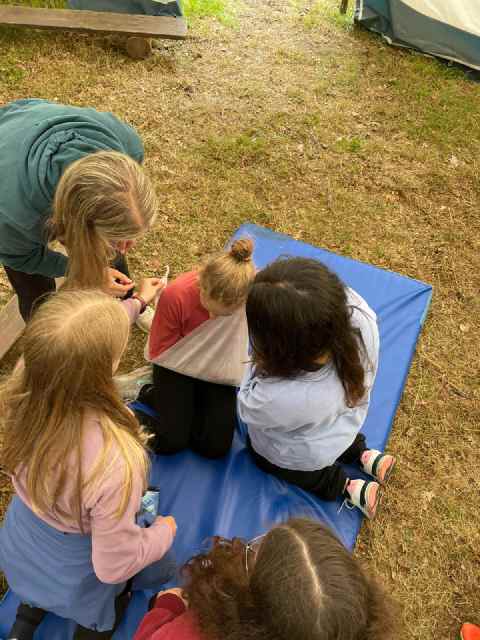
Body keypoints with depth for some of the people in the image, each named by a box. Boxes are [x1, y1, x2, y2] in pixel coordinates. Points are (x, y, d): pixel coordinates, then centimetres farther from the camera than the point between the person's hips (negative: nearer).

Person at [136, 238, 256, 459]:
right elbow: (159, 350, -15)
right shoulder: (176, 294, -31)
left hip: (217, 371, 2)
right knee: (171, 442, -14)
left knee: (216, 447, -9)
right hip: (178, 364, -2)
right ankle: (157, 395, 14)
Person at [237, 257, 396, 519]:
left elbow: (246, 409, -23)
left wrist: (260, 361, -24)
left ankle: (343, 485, 18)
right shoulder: (363, 320, -38)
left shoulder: (279, 397, -49)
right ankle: (361, 453, 27)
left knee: (261, 454, 28)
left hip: (303, 456, -4)